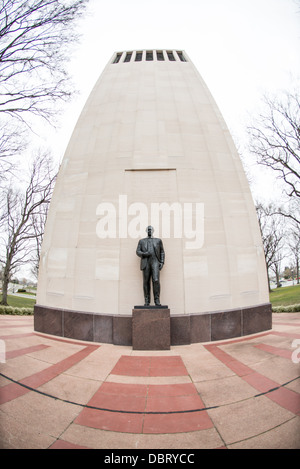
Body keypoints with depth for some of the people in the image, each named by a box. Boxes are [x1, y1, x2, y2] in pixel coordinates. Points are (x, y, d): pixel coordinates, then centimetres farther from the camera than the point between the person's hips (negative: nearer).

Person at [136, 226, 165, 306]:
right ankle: (147, 301, 3)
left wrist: (162, 262, 0)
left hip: (155, 262, -1)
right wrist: (144, 254, -13)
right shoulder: (142, 241, 17)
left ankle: (157, 300, -11)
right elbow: (138, 252, 8)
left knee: (156, 280, -16)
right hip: (146, 262, 1)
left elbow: (162, 252, 14)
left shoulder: (158, 240, 17)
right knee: (146, 282, -3)